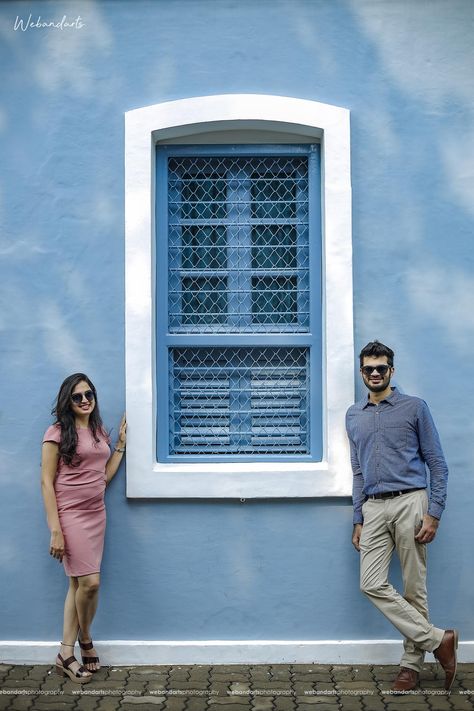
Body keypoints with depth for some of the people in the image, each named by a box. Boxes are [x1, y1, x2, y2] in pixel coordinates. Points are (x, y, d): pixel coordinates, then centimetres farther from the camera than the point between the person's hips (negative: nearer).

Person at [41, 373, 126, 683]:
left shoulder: (100, 432, 12)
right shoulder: (57, 433, -7)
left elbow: (104, 476, 10)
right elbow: (47, 482, -10)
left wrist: (121, 444, 9)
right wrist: (55, 530, -16)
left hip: (96, 515, 6)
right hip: (70, 515, -6)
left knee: (78, 583, 8)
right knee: (90, 582, -11)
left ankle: (66, 654, 15)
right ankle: (86, 642, 14)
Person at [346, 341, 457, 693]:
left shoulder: (415, 408, 2)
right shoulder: (354, 416, 15)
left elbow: (437, 464, 0)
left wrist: (434, 514, -9)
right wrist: (358, 521, 14)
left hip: (409, 504, -4)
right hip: (374, 508, 4)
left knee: (414, 589, 0)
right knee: (372, 584, -7)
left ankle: (412, 664, 11)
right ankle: (438, 639, 0)